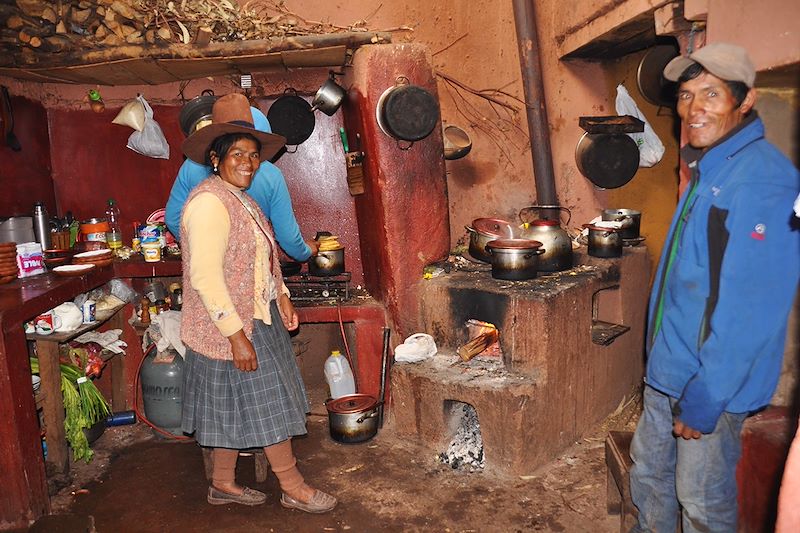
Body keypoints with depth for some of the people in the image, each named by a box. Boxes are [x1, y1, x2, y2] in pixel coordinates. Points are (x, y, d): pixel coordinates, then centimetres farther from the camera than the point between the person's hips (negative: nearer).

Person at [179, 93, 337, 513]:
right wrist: (236, 334, -26)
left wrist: (282, 297, 10)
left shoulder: (241, 200, 13)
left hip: (252, 319, 10)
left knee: (234, 408, 17)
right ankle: (293, 488, 17)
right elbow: (205, 275, -26)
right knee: (266, 404, 1)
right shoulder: (209, 202, -19)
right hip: (232, 327, -10)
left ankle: (223, 483, 32)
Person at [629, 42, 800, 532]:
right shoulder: (707, 170, 9)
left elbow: (749, 308, -24)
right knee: (649, 471, 22)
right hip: (668, 369, 8)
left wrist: (705, 399, -21)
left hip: (712, 384, -8)